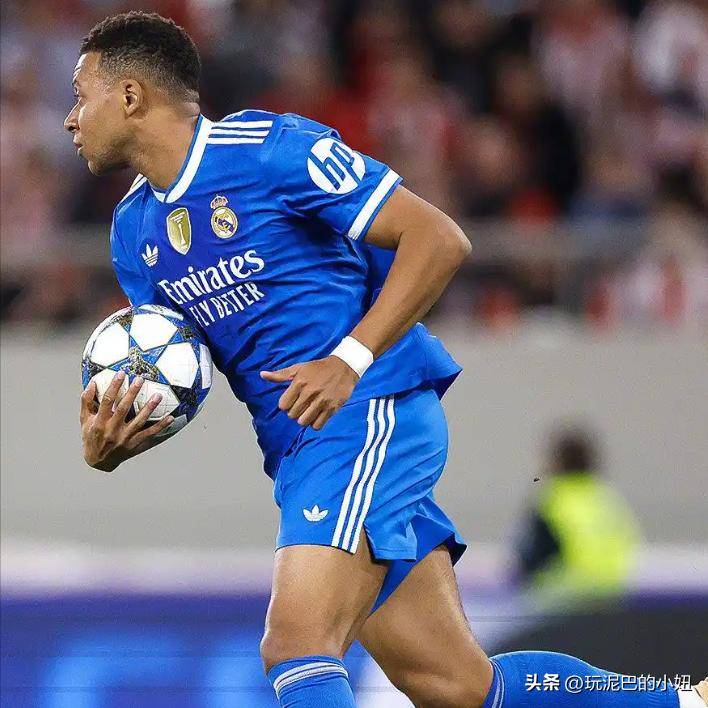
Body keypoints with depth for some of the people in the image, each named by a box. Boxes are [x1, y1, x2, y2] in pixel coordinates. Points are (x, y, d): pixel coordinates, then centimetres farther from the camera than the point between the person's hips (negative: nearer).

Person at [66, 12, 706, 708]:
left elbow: (439, 239, -11)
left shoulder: (270, 145, -10)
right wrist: (110, 445, -6)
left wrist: (351, 359, -19)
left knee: (296, 649, -24)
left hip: (369, 416, -7)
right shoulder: (133, 230, 13)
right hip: (296, 455, 7)